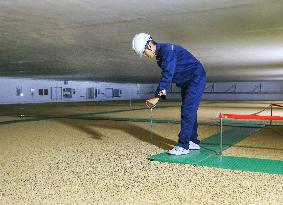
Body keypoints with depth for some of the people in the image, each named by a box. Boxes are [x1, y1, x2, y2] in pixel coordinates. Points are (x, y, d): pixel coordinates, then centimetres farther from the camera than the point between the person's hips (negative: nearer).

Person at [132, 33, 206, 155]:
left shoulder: (167, 50, -23)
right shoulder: (160, 56, 8)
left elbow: (167, 76, -30)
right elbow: (165, 77, 14)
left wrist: (157, 97, -31)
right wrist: (160, 95, 7)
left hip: (196, 79, -10)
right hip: (186, 83, 10)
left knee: (187, 111, -12)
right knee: (188, 111, 12)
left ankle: (183, 146, -10)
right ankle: (193, 142, 21)